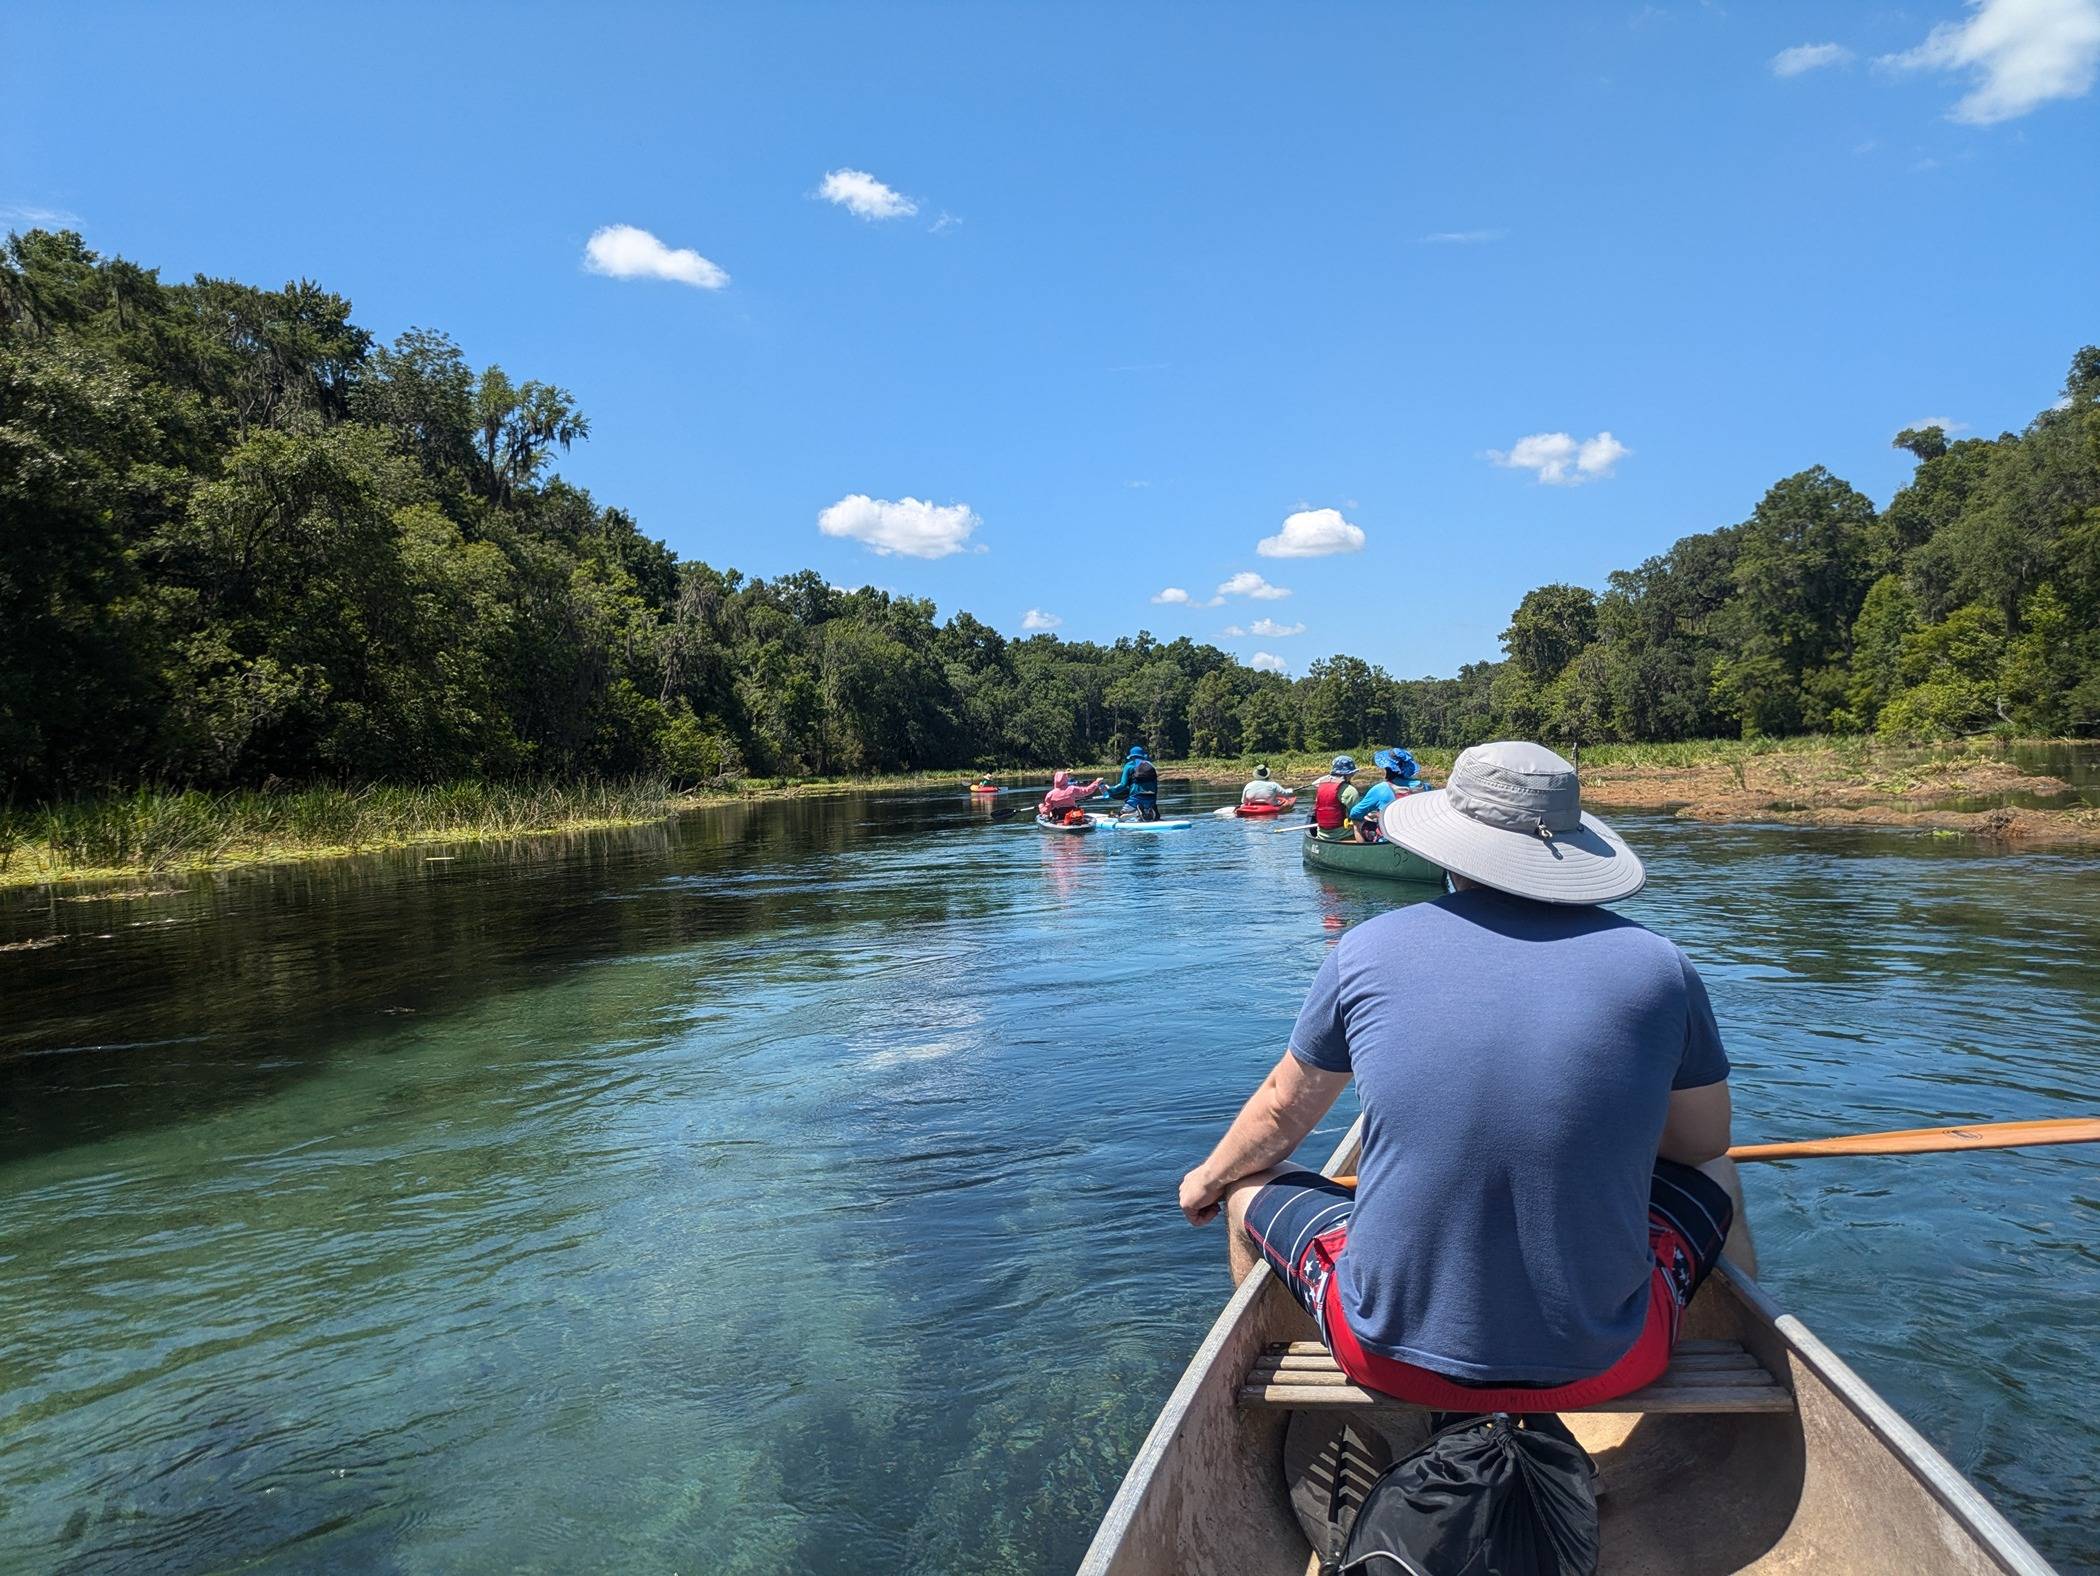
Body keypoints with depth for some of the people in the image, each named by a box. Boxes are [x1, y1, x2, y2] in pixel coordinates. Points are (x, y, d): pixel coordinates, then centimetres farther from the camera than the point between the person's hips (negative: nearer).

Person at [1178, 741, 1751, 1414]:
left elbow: (1282, 1112, 8)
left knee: (1248, 1189, 27)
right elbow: (1704, 1142, 9)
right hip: (1601, 1365, 1)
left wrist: (1209, 1176, 29)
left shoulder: (1368, 950, -6)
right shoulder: (1657, 964, -7)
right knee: (1716, 1182, 28)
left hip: (1395, 1354, 0)